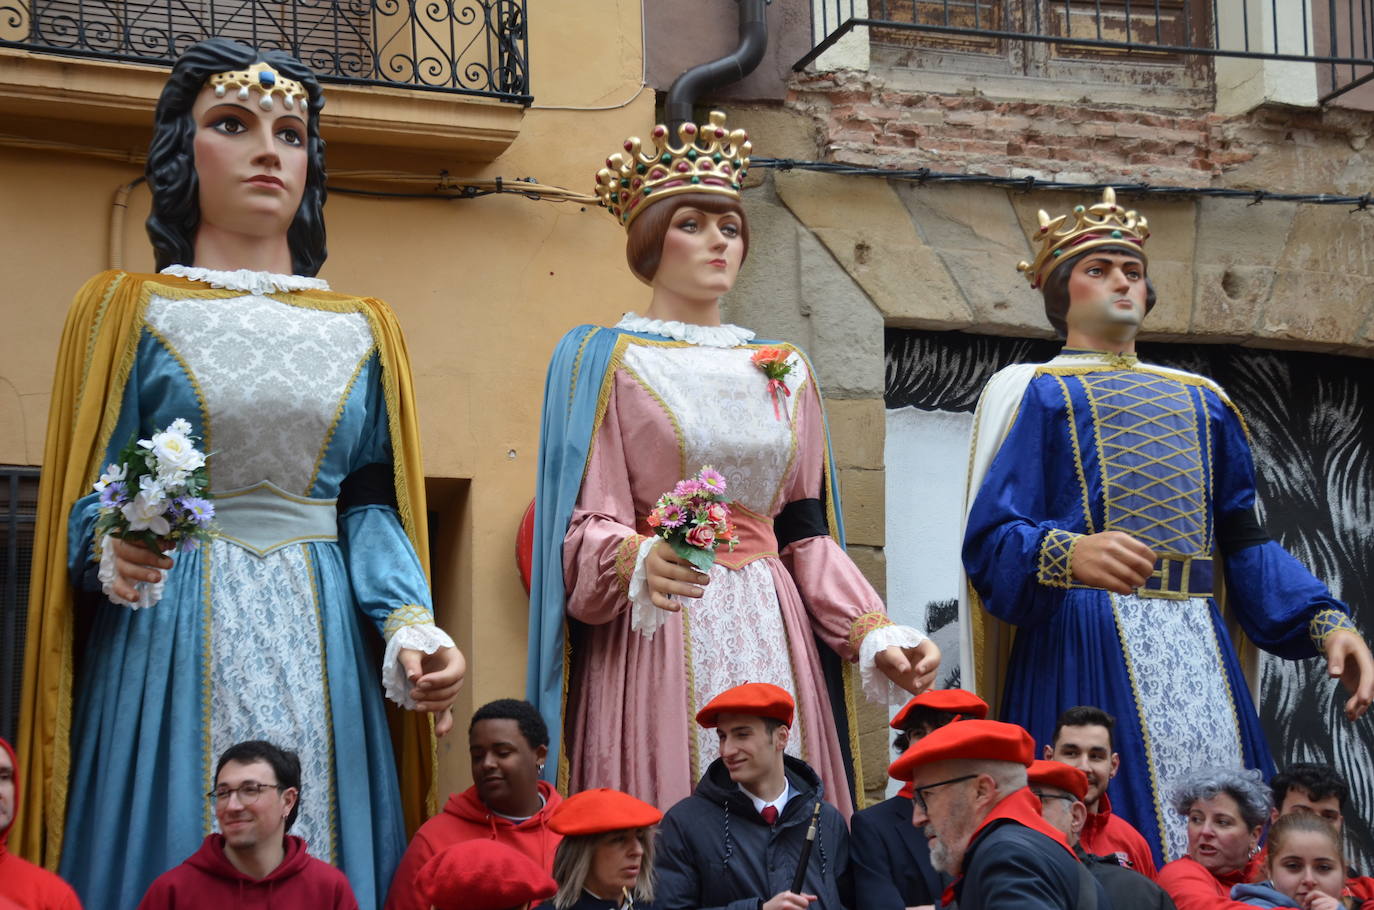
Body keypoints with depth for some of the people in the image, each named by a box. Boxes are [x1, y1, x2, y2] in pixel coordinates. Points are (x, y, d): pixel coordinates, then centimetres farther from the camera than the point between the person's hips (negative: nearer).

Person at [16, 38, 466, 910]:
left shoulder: (361, 329, 13)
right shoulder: (130, 309, 7)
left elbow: (372, 505, 8)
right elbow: (87, 495, 2)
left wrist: (412, 628, -9)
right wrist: (113, 550, -20)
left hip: (321, 645, 2)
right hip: (169, 646, -2)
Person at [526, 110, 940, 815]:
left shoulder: (783, 371, 17)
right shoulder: (606, 360, 3)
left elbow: (807, 530, 15)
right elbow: (588, 529, -6)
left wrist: (875, 634, 2)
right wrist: (639, 562, -28)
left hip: (771, 644, 4)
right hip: (653, 643, -4)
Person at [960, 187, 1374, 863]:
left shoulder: (1200, 402, 22)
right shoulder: (1036, 392, 6)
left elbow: (1244, 541, 17)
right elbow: (992, 539, -7)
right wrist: (1069, 554, -28)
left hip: (1195, 648, 5)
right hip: (1086, 644, -5)